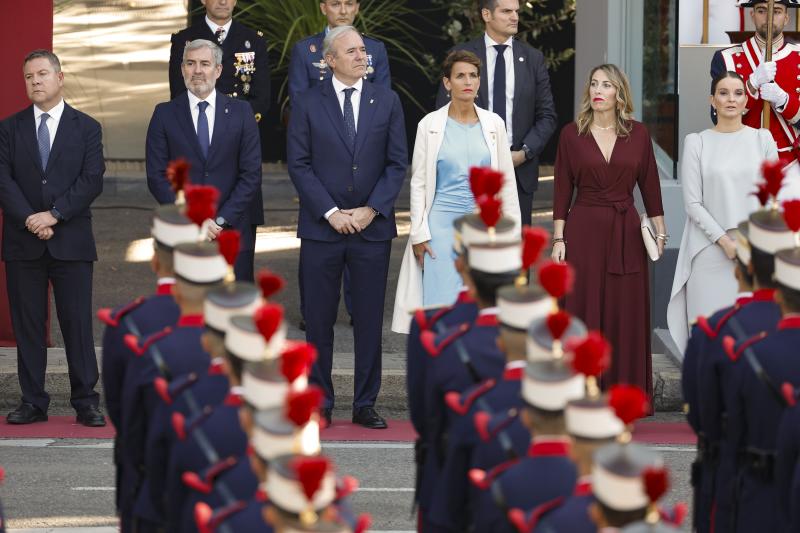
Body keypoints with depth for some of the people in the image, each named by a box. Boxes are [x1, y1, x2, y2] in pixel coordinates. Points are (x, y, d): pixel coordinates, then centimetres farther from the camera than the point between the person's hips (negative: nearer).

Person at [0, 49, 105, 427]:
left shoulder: (86, 128, 6)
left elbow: (92, 180, -4)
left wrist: (54, 215, -14)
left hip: (71, 240, -1)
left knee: (78, 323, -2)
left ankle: (86, 402, 2)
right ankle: (33, 402, 8)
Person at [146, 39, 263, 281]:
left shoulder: (240, 113, 6)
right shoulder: (165, 114, 5)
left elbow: (251, 174, 1)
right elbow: (157, 177, 0)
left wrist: (221, 220, -8)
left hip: (233, 230, 0)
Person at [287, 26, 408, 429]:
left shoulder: (387, 102, 6)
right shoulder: (307, 104, 2)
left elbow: (397, 164, 3)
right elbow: (299, 165, -2)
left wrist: (371, 210, -8)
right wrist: (331, 212, -11)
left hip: (372, 226, 1)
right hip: (321, 229, -1)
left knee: (369, 320, 3)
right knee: (319, 320, 3)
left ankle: (365, 404, 9)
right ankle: (319, 404, 10)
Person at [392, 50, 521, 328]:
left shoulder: (493, 124, 6)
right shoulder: (430, 125, 0)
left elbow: (506, 180, 10)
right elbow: (418, 182, 2)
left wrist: (512, 229, 7)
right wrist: (419, 233, -3)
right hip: (443, 224, -2)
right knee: (441, 303, -8)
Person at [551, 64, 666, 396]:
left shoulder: (638, 134, 3)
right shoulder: (572, 134, 0)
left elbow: (649, 185, 7)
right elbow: (562, 191, 0)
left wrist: (660, 232, 4)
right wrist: (559, 239, -4)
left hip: (626, 232, 1)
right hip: (584, 229, -1)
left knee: (626, 313, 3)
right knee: (583, 310, 1)